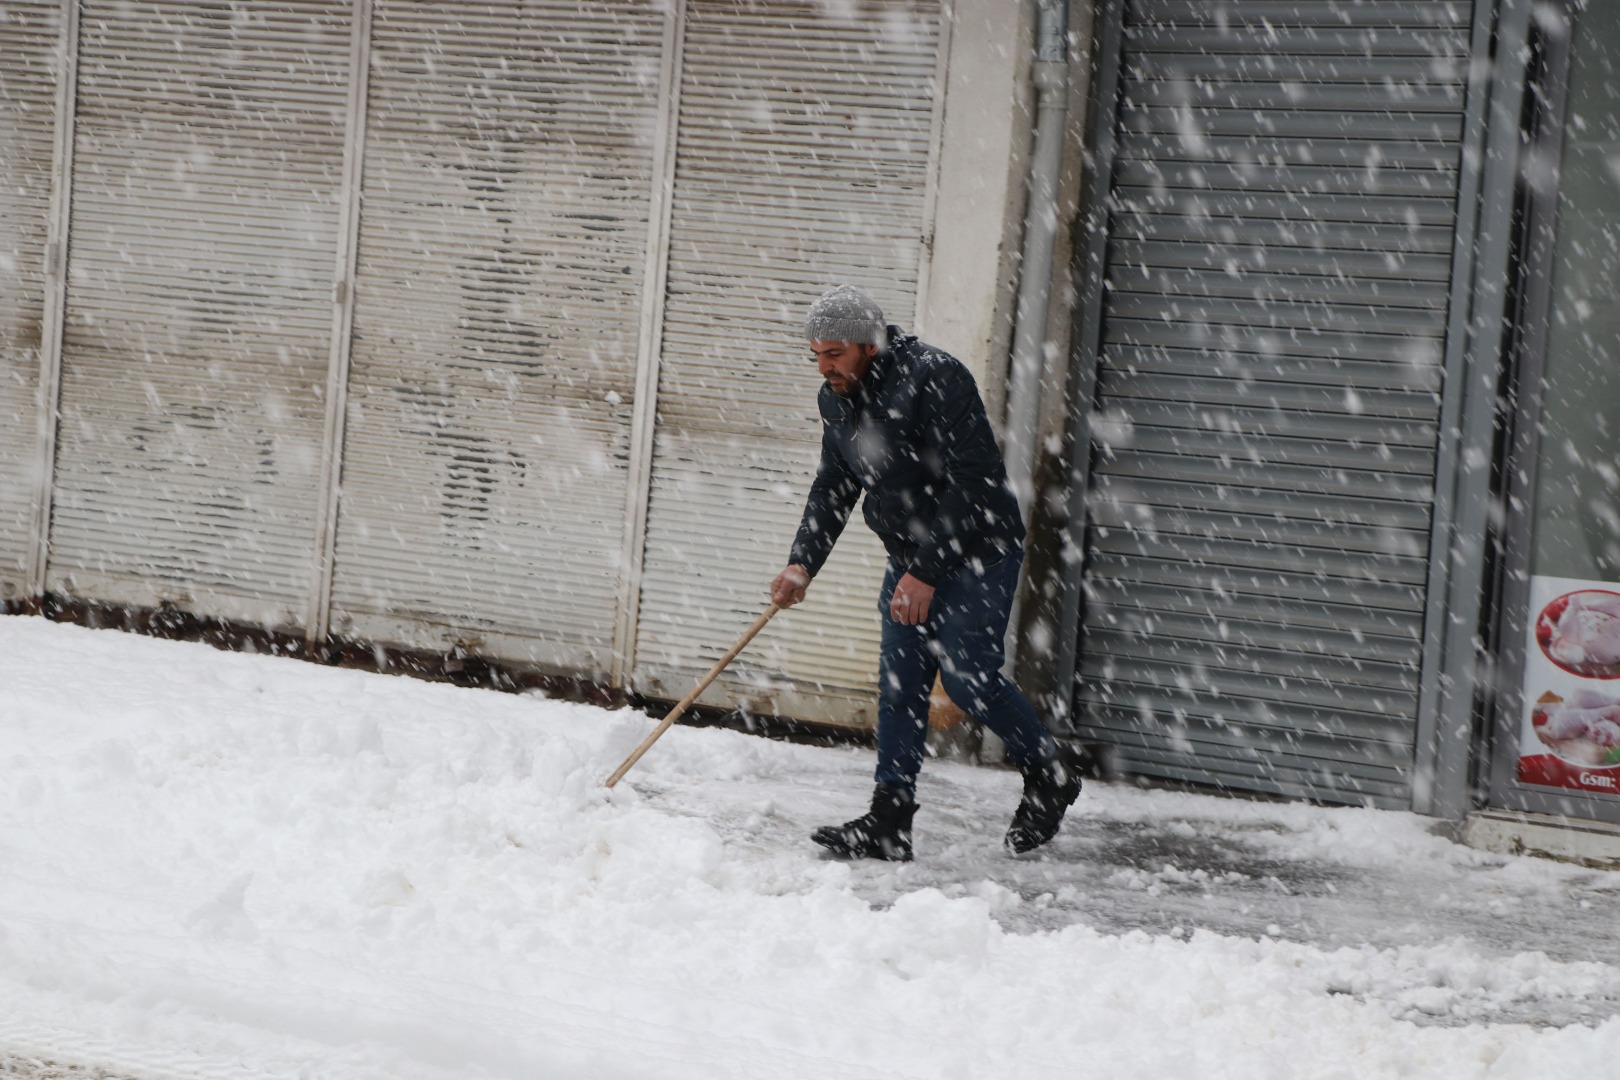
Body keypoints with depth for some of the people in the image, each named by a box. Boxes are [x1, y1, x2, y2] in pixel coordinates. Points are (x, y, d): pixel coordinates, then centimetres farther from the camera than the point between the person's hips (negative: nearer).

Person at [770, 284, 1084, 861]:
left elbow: (967, 486, -24)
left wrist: (925, 573, -25)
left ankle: (1050, 767, 10)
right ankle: (890, 821, 2)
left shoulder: (934, 378, -23)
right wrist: (802, 563, -4)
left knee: (965, 673, -13)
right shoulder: (837, 399, 3)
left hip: (977, 551, -8)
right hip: (912, 558, 8)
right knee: (899, 679, 1)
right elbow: (832, 489, 10)